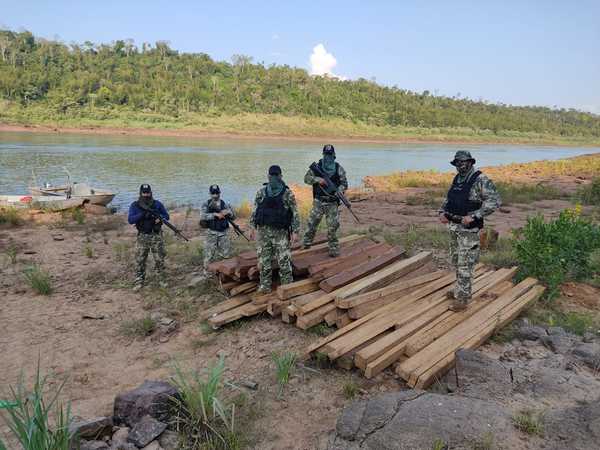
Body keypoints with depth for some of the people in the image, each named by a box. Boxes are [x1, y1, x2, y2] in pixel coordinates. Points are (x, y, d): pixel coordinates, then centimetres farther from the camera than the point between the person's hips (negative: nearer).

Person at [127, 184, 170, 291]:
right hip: (142, 237, 0)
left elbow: (166, 216, 8)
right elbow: (130, 220, -9)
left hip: (156, 236, 0)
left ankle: (161, 279, 20)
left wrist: (160, 217, -14)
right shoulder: (135, 205, 0)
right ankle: (139, 281, 13)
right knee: (140, 260, 2)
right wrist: (142, 214, -22)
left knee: (159, 259, 5)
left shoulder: (157, 204, 2)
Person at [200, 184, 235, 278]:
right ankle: (206, 271, 16)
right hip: (211, 233, -3)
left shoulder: (224, 204, 6)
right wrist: (215, 214, -25)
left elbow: (233, 218, 7)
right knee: (209, 253, 0)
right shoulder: (206, 204, -2)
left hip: (223, 233, 3)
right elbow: (203, 216, -17)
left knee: (225, 253, 8)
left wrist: (229, 212, -15)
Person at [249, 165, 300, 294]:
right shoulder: (261, 192, 5)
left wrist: (295, 231, -7)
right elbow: (254, 211, 10)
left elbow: (295, 213, -3)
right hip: (263, 230, 3)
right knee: (264, 260, 7)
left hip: (281, 231, -3)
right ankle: (265, 285, 19)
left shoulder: (288, 193, -3)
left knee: (284, 261, -2)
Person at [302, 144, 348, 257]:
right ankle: (306, 242, 26)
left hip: (332, 202, -1)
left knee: (333, 226, 1)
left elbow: (344, 184, 2)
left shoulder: (338, 168, 0)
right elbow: (306, 178, -2)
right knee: (312, 223, 7)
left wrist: (339, 191, -18)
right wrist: (318, 179, -19)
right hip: (319, 201, 1)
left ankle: (334, 248, 12)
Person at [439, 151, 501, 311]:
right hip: (453, 227, 8)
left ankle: (462, 299, 3)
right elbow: (448, 198, 23)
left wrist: (473, 216, -28)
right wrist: (442, 211, 4)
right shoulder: (457, 179, 10)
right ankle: (460, 290, 33)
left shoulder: (480, 180, -14)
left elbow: (495, 201, -22)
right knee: (456, 261, 17)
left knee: (464, 264, -4)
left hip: (469, 229, -8)